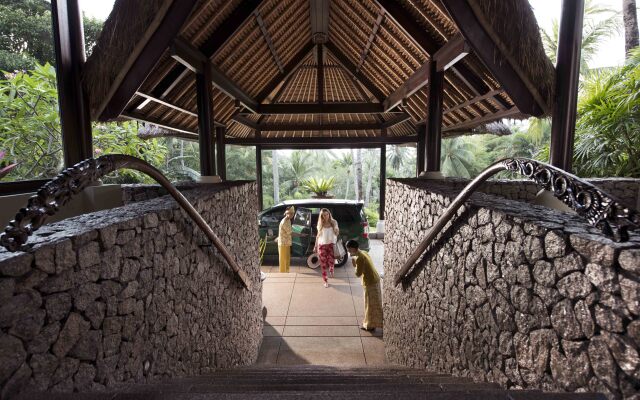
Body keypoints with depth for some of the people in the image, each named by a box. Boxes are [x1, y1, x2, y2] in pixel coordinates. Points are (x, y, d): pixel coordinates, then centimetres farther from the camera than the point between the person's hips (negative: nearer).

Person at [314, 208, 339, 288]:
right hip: (322, 245, 1)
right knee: (323, 264, 2)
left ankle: (331, 269, 17)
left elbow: (336, 234, 4)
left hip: (331, 244, -1)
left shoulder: (334, 222, 0)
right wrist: (315, 246, 9)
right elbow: (318, 235, 10)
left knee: (331, 260, -19)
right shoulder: (320, 224, 3)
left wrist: (336, 231, -19)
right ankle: (325, 281, 15)